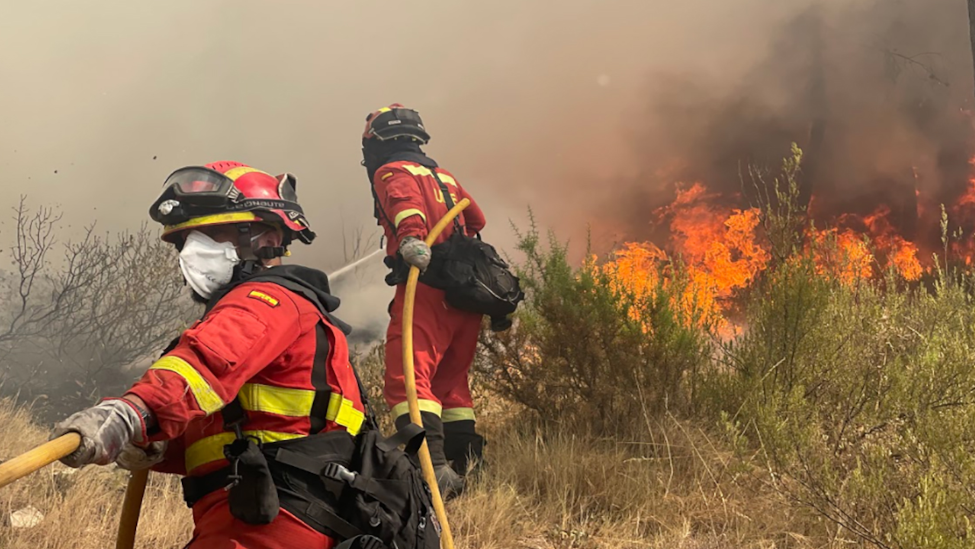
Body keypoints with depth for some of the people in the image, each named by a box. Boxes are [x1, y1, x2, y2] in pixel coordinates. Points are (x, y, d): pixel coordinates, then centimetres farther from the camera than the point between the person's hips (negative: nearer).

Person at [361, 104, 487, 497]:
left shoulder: (392, 173, 3)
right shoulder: (444, 176, 25)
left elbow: (404, 203, -19)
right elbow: (476, 219, 36)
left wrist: (410, 237, -37)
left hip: (427, 288, -8)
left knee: (406, 378, -17)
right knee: (451, 381, 19)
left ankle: (431, 464, -34)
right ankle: (463, 464, 22)